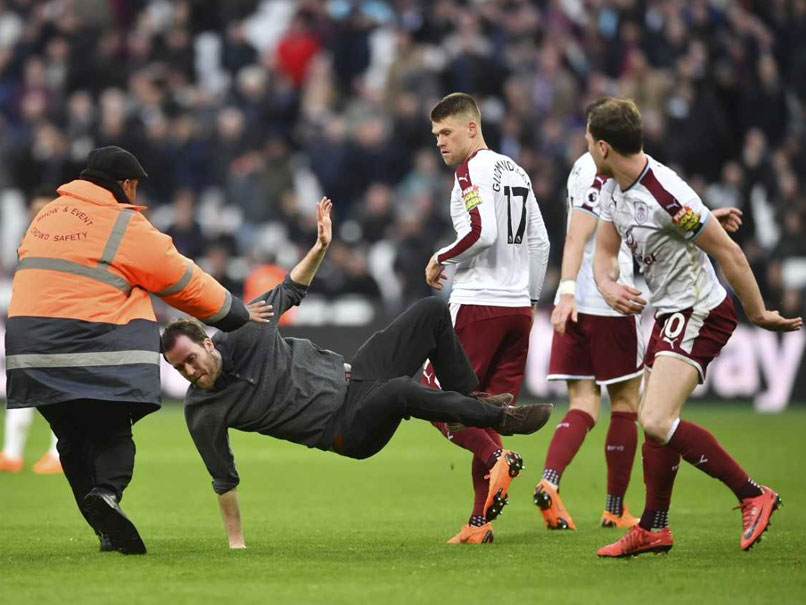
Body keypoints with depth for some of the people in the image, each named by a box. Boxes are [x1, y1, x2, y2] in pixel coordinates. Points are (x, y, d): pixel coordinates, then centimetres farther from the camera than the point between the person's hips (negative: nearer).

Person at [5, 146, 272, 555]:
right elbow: (182, 280, 2)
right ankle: (107, 492, -27)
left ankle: (109, 533, 9)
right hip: (94, 349, -5)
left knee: (73, 439, 13)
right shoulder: (125, 225, -2)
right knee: (111, 433, 4)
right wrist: (236, 314, 13)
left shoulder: (48, 215, 17)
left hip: (31, 347, 5)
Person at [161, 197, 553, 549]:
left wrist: (320, 247, -1)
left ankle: (469, 400, 11)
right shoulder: (202, 414, -12)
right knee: (400, 392, -38)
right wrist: (235, 543, 2)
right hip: (346, 430, -5)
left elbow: (289, 291, 11)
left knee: (431, 312, -2)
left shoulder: (244, 330, -6)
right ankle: (500, 418, -18)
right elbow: (224, 480, 0)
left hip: (352, 374, 5)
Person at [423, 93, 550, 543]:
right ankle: (481, 521, 0)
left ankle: (497, 458, -22)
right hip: (517, 306, 8)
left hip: (478, 304, -8)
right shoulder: (516, 171, 17)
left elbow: (482, 232, -20)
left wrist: (440, 260, -5)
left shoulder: (472, 169, -8)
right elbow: (540, 243, 19)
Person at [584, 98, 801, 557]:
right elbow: (604, 252, 12)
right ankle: (654, 530, 25)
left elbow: (729, 252, -20)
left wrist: (759, 314, -11)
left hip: (699, 314, -10)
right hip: (671, 313, 10)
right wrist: (608, 287, -12)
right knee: (653, 421, 14)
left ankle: (753, 495, -12)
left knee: (657, 420, -20)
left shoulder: (666, 196, -26)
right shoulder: (618, 190, 4)